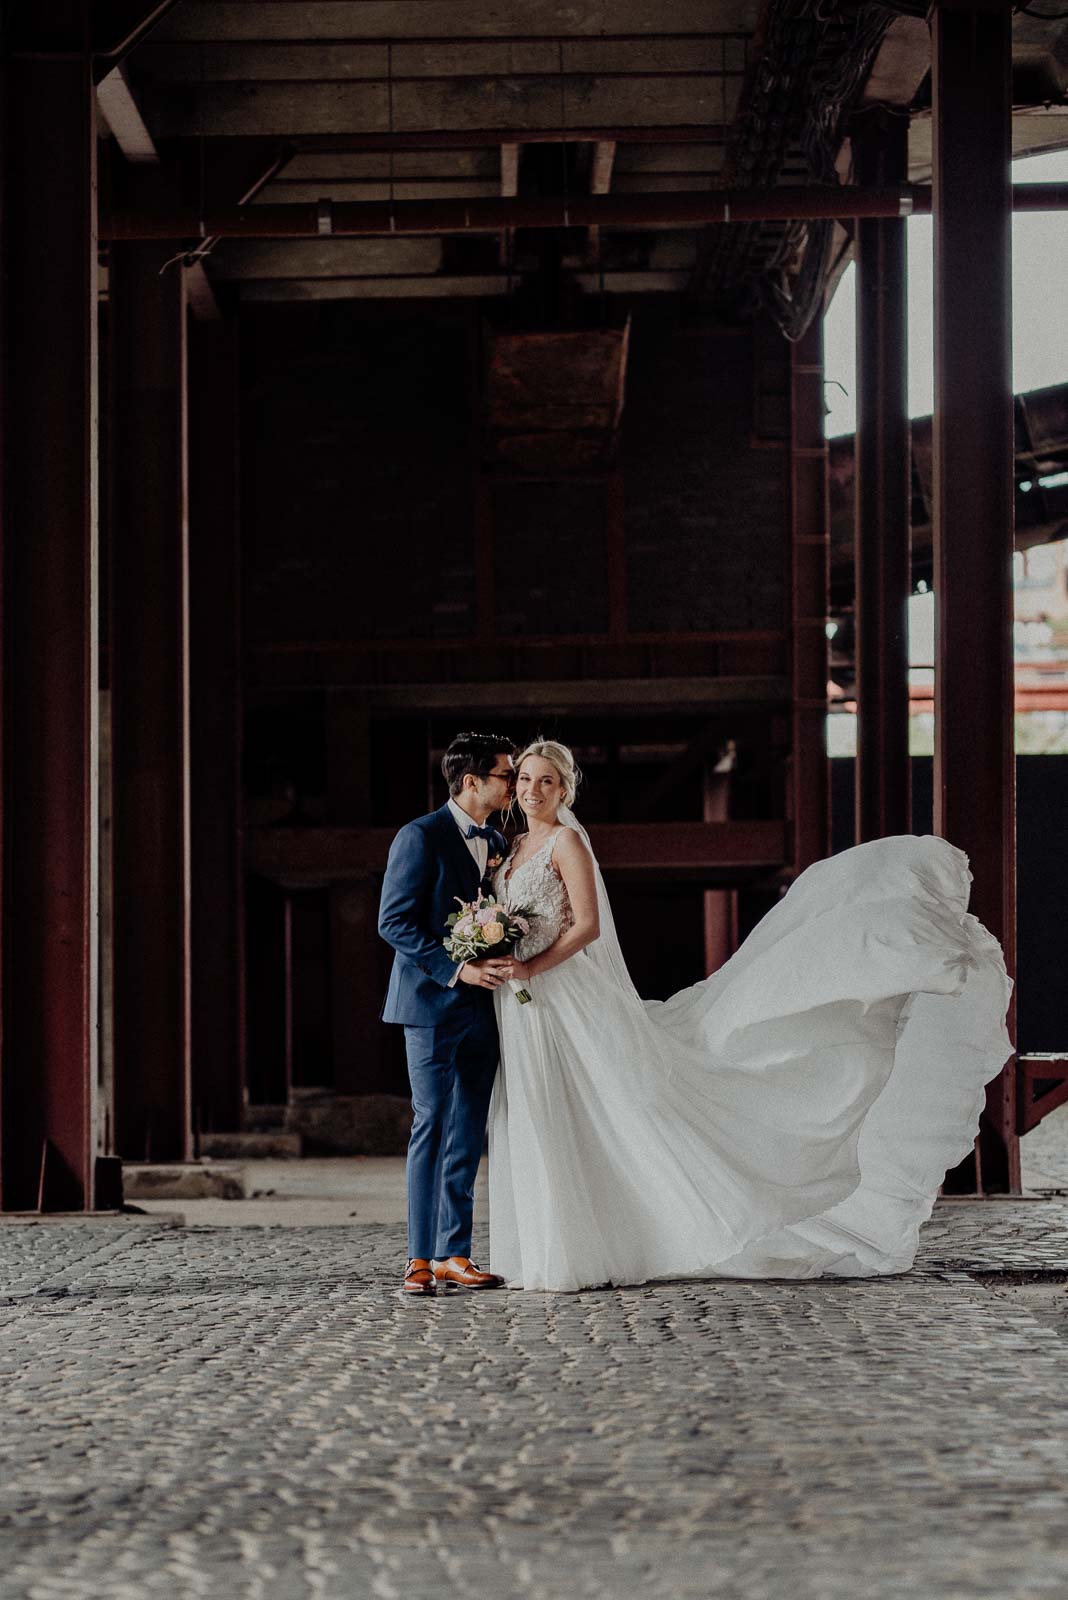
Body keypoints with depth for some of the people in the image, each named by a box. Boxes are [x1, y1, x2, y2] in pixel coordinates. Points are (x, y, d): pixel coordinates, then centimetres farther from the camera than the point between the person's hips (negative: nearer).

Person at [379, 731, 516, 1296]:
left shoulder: (498, 844, 14)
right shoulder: (422, 837, -8)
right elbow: (394, 922, -14)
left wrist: (500, 967, 1)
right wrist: (457, 969, -21)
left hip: (482, 1008, 7)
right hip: (432, 1003, -7)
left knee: (467, 1136, 7)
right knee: (431, 1127, -6)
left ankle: (453, 1255, 11)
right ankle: (420, 1260, -3)